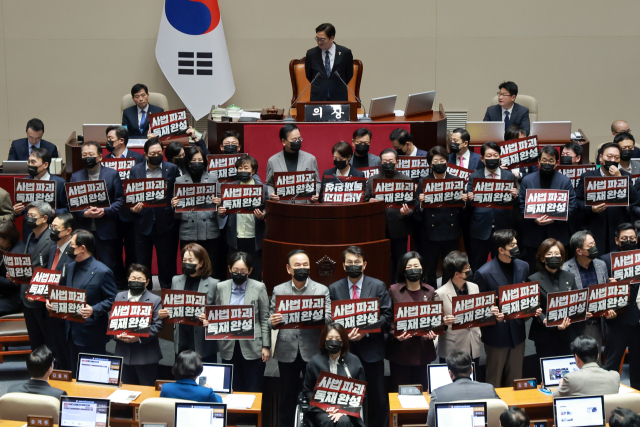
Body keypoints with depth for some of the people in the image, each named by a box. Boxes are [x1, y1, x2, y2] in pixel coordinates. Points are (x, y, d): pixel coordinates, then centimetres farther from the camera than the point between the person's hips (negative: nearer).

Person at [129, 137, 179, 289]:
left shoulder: (172, 169, 4)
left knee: (167, 264, 4)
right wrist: (133, 207, -12)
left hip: (165, 224, -1)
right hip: (143, 223, 1)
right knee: (142, 264, 7)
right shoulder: (135, 170, 6)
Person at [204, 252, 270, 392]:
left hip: (252, 348, -2)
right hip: (229, 348, 2)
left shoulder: (259, 288, 0)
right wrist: (209, 321, -11)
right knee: (233, 391, 8)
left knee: (253, 391, 2)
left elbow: (265, 319, 1)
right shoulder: (221, 287, 6)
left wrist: (266, 346, -3)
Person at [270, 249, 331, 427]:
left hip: (313, 351, -1)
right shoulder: (278, 290, 7)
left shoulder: (322, 290, 4)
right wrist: (273, 321, -19)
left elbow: (328, 318, -6)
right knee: (287, 397, 9)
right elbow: (271, 319, 5)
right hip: (287, 351, 1)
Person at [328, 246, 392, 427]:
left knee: (377, 397, 5)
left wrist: (366, 331, -15)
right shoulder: (334, 288, 5)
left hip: (371, 349, -1)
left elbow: (387, 316, -3)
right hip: (345, 349, 1)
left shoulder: (378, 286, 1)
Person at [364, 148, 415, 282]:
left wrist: (407, 212, -21)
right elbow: (365, 202, 13)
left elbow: (412, 205, 1)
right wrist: (370, 203, -11)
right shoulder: (372, 180, 10)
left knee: (399, 264, 4)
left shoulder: (406, 180, 4)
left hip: (399, 230, -1)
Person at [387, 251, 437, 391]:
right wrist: (395, 334, -17)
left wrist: (433, 333, -9)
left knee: (422, 390, 7)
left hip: (423, 350, 2)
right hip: (400, 350, -2)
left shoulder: (429, 291, 8)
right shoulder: (394, 290, 0)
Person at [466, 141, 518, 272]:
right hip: (480, 231, -1)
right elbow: (468, 205, 2)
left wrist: (515, 196, -15)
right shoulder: (474, 177, 4)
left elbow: (514, 205, 6)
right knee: (477, 269, 6)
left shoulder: (509, 176, 7)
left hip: (503, 230, 1)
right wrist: (469, 199, -19)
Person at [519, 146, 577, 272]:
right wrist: (534, 219, -15)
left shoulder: (565, 181, 5)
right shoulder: (527, 180, 6)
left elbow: (571, 207, -1)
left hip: (558, 236, 0)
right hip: (533, 236, 0)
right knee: (533, 271, 6)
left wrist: (554, 218, -16)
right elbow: (522, 205, 2)